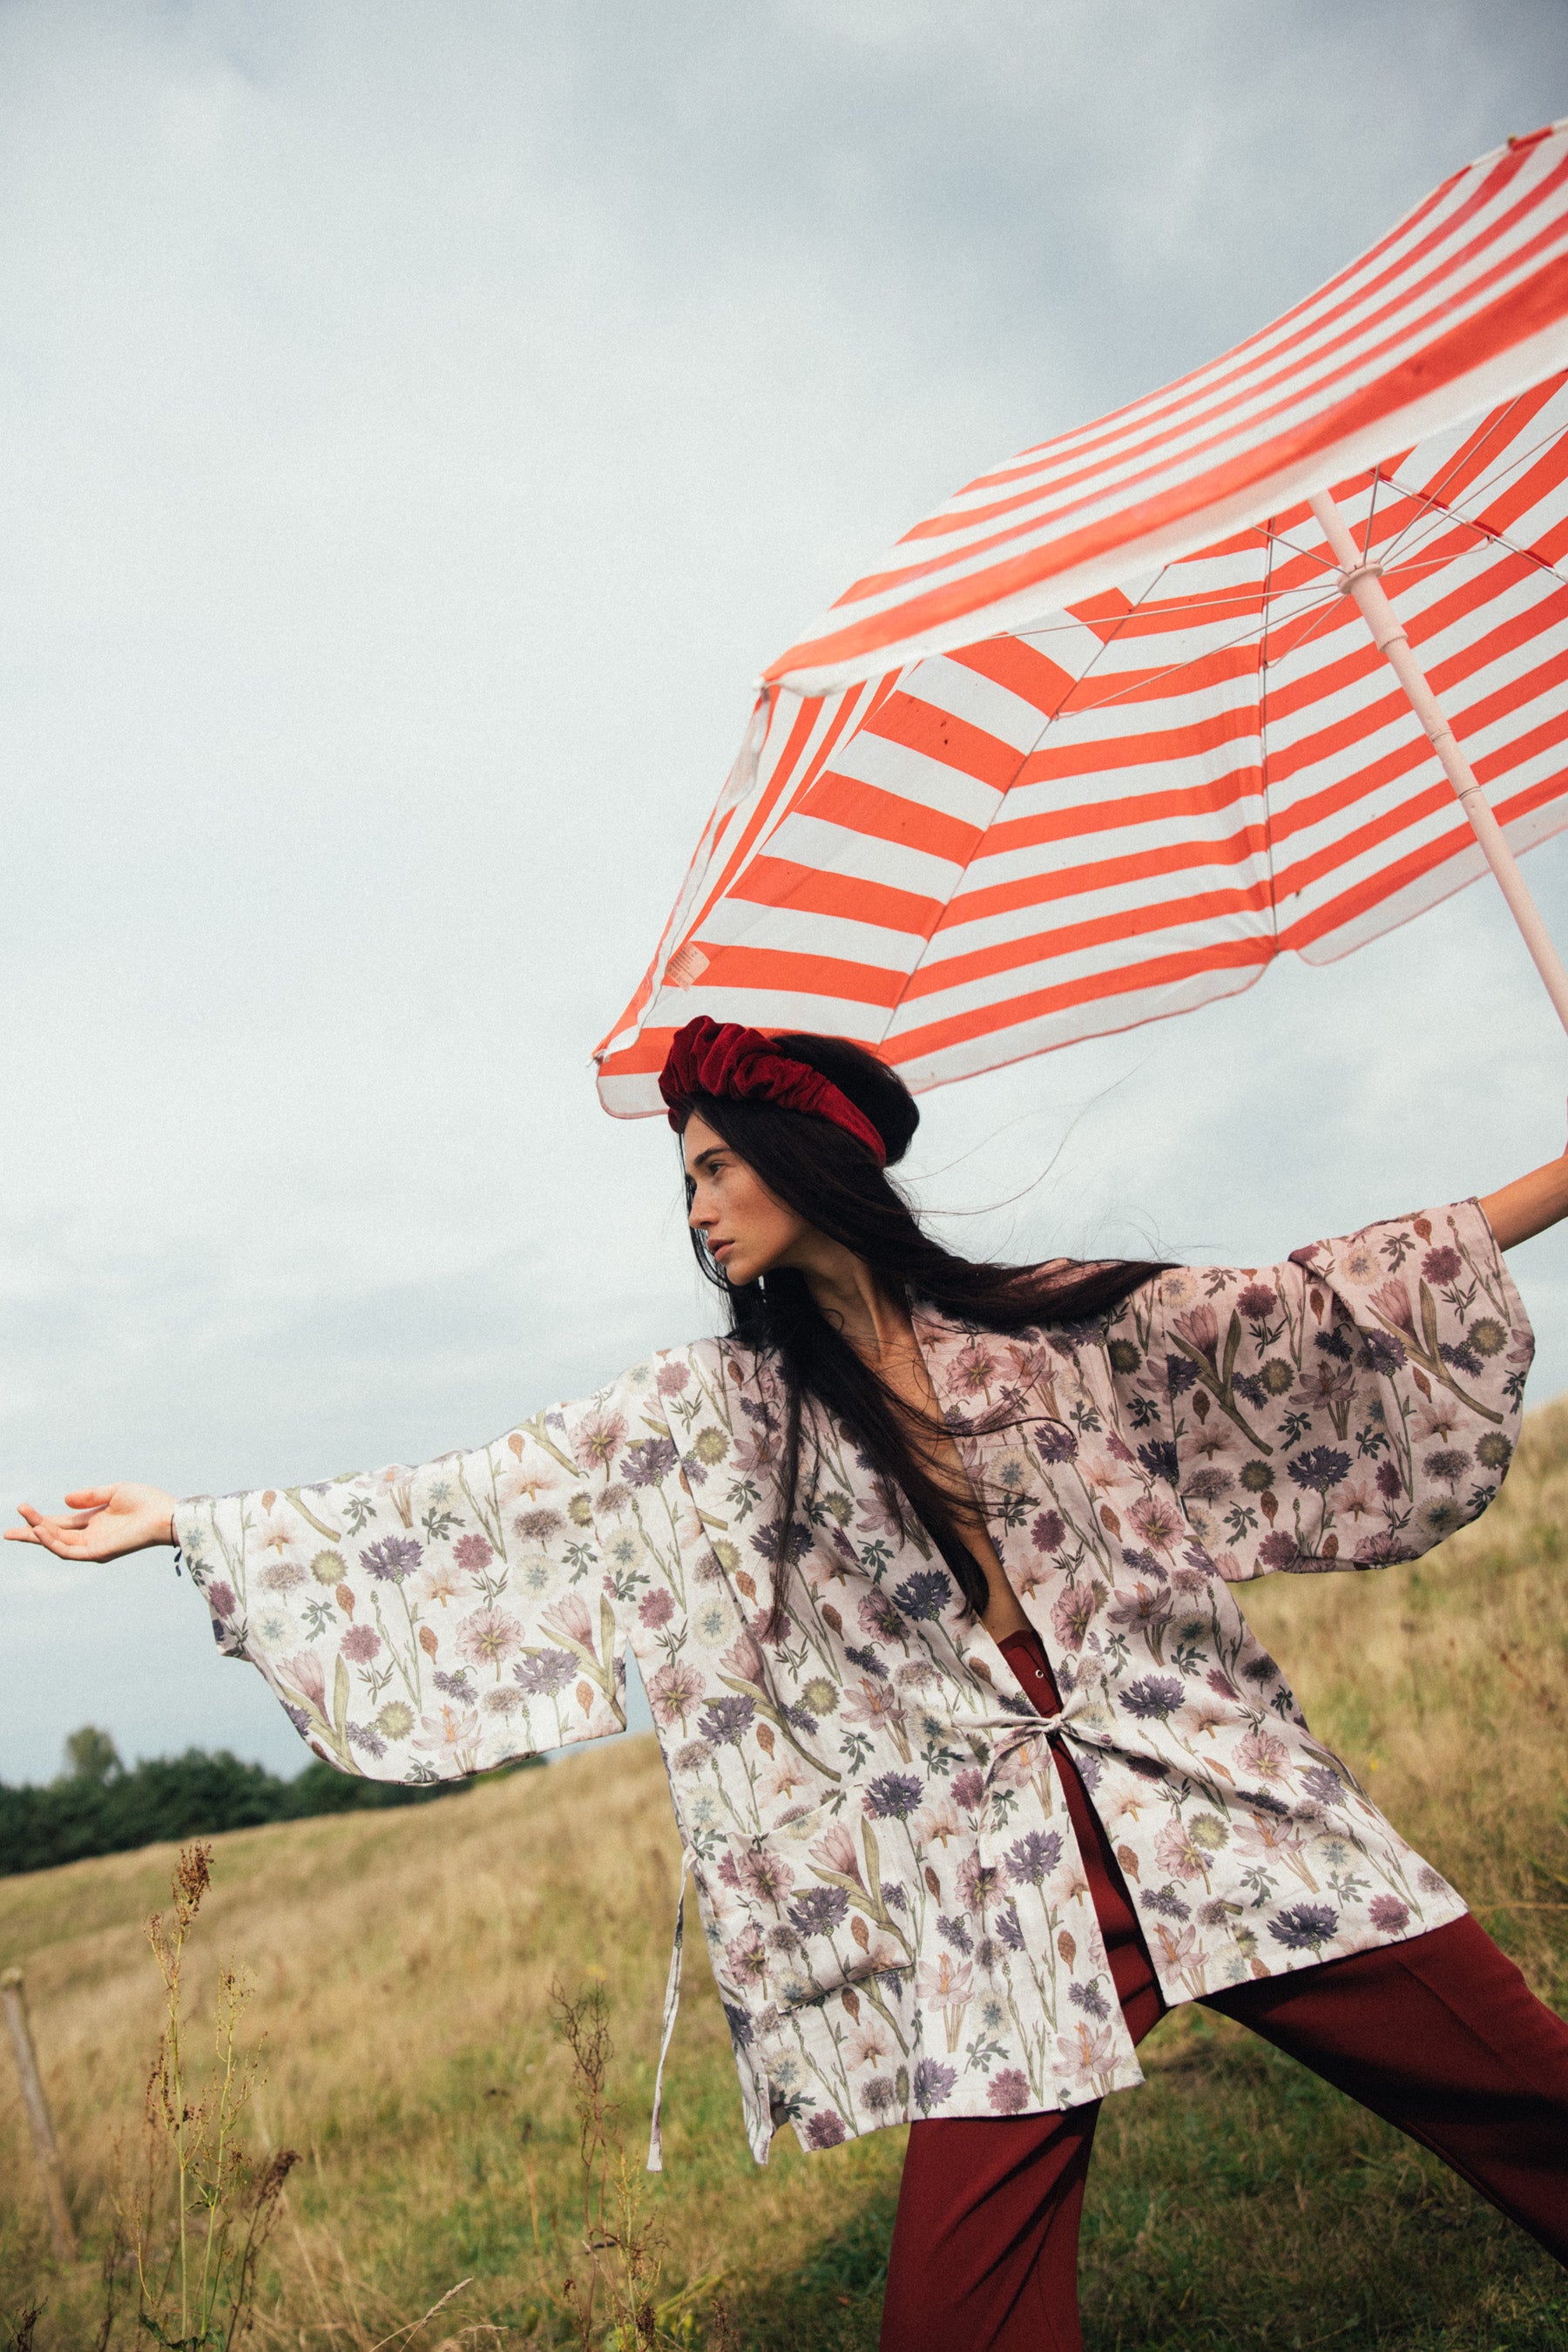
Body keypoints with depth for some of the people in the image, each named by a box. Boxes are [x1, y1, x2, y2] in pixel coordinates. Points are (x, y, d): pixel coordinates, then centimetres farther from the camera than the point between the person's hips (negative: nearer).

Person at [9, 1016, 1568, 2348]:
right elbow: (461, 1507, 3)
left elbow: (1294, 1316, 9)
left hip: (1213, 1803, 1)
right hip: (989, 1884, 0)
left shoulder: (1051, 1321, 5)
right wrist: (186, 1521, 2)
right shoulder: (710, 1413, 5)